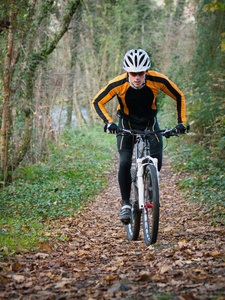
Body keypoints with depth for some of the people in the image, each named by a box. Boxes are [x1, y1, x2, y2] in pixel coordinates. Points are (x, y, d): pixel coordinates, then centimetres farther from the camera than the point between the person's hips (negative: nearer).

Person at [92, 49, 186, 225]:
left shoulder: (157, 80, -26)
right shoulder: (118, 84, -27)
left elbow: (179, 97, -11)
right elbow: (97, 102, -18)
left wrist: (181, 122, -18)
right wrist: (108, 122, -33)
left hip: (150, 124, 1)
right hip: (127, 125, -1)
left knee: (157, 161, -16)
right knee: (125, 163, -17)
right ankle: (126, 204, -4)